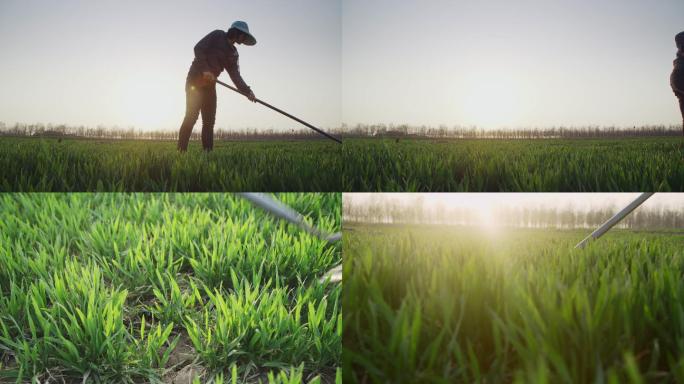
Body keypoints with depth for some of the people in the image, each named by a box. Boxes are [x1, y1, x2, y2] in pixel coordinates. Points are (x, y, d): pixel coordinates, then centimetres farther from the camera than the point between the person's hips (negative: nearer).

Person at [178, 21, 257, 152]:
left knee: (209, 120, 2)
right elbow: (198, 48, -12)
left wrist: (247, 92, -9)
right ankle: (181, 151, -13)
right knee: (191, 116, -14)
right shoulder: (218, 35, -3)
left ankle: (208, 152, 3)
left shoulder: (233, 53, 14)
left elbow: (235, 75, 6)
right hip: (196, 79, -8)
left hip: (209, 84, 8)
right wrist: (205, 70, -22)